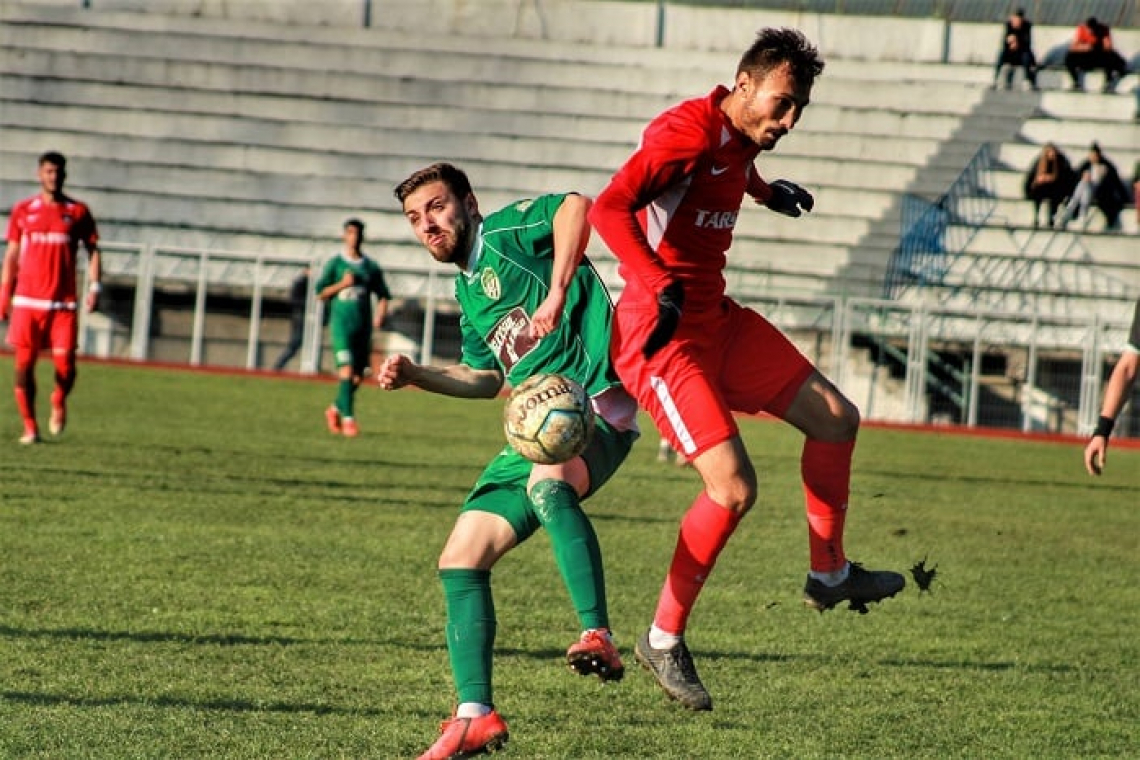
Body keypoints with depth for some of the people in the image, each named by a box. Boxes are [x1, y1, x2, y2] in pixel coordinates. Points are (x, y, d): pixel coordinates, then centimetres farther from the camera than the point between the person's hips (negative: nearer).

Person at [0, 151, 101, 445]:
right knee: (25, 363, -2)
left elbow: (92, 250, 9)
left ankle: (58, 404, 24)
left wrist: (94, 288, -4)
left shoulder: (78, 211, 5)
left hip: (64, 303, -1)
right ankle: (30, 427, 7)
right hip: (27, 300, 1)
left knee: (65, 363, -8)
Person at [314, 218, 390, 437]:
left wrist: (380, 316, -3)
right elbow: (321, 294, 2)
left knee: (358, 377, 5)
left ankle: (336, 409, 28)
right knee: (347, 370, -16)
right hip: (341, 323, -3)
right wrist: (341, 284, -13)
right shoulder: (334, 264, 3)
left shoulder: (371, 267, 10)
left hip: (363, 327, 4)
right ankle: (348, 419, -15)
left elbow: (383, 296, 15)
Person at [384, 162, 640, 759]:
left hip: (593, 403, -9)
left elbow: (575, 206, -24)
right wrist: (416, 375, 21)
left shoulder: (506, 232, -3)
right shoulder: (467, 290, 22)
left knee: (546, 483, -42)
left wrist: (556, 294, -29)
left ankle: (598, 638, -47)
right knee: (460, 560, 1)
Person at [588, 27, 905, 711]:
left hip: (718, 320, 10)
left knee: (837, 418, 13)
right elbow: (608, 208, -32)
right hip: (664, 334, -10)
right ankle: (664, 641, -4)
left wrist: (767, 191, 43)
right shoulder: (688, 135, -20)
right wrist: (662, 288, -41)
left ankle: (829, 574, 29)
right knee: (734, 488, -18)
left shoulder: (741, 142, 9)